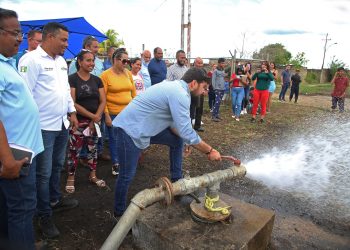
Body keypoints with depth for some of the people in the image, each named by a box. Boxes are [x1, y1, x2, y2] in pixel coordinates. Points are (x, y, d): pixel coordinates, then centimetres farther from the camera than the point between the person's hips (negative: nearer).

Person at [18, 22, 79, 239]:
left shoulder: (61, 61, 13)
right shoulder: (31, 59, -13)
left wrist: (72, 112, 17)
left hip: (62, 124, 8)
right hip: (44, 127, -8)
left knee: (58, 166, 20)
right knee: (44, 173, 4)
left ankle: (55, 200, 39)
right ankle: (45, 216, 20)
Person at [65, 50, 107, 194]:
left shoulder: (97, 80, 8)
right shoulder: (72, 79, -7)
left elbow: (103, 101, 5)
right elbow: (72, 103, -14)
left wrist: (96, 118, -7)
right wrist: (92, 115, -15)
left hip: (95, 121, 5)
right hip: (78, 121, -5)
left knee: (93, 148, 13)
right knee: (74, 150, 1)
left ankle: (93, 176, 28)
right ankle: (70, 178, 18)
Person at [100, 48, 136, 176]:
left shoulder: (128, 73, 5)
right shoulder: (106, 75, -8)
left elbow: (133, 92, 12)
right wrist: (106, 115, -11)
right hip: (113, 114, -4)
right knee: (114, 139, 10)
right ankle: (115, 164, 27)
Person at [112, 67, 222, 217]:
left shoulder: (175, 87, 9)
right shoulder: (180, 94, -22)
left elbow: (172, 121, 13)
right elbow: (187, 132, -25)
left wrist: (185, 139, 3)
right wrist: (209, 151, -14)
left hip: (143, 126, 10)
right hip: (130, 128, -10)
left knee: (177, 141, 13)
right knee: (127, 175, 0)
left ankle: (176, 181, 22)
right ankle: (119, 213, 21)